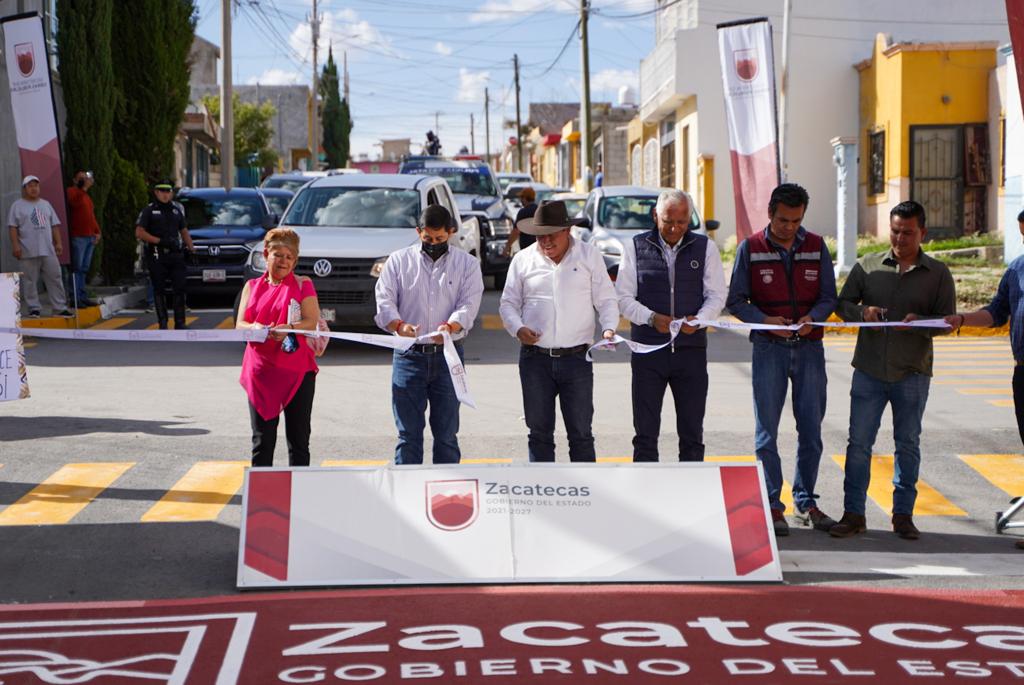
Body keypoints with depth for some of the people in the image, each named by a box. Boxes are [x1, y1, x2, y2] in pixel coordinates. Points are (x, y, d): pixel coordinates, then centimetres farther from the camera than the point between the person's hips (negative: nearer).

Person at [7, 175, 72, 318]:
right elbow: (13, 227, -2)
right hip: (28, 251, -4)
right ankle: (34, 308, 6)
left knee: (54, 279, 1)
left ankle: (60, 308, 4)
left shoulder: (46, 204, 17)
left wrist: (58, 243, 8)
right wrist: (15, 245, -12)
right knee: (30, 281, -2)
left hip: (48, 250, 4)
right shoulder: (17, 206, 4)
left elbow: (54, 225, 17)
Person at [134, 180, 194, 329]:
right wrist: (160, 241, -14)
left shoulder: (177, 209, 16)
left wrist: (191, 249, 12)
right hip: (157, 256, -3)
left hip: (176, 254, 3)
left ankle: (180, 323, 0)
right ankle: (162, 323, 6)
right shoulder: (149, 210, 2)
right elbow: (139, 233, -6)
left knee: (179, 289, -4)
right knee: (159, 290, 1)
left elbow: (184, 231, 23)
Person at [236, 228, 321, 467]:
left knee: (298, 438, 2)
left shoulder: (303, 285, 6)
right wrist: (255, 328, -18)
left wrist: (289, 328, -25)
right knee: (262, 439, 3)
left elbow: (312, 321, -5)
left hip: (297, 371, -2)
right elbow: (240, 324, 5)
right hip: (261, 371, 2)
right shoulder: (252, 286, 13)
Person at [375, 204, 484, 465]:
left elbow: (469, 304, -5)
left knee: (446, 432, 5)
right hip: (409, 355, 0)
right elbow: (384, 300, -1)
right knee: (408, 433, 0)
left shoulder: (467, 264, 7)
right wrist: (398, 325, -22)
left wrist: (450, 326, -26)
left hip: (448, 355, 0)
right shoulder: (398, 261, 8)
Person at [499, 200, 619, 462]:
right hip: (535, 359, 1)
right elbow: (508, 303, 12)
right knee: (539, 432, 6)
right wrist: (518, 328, -8)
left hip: (577, 359, -1)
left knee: (581, 433, 1)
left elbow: (606, 300, 7)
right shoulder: (523, 259, 7)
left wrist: (609, 328, -12)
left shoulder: (590, 256, 5)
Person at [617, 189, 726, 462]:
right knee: (645, 432, 0)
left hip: (691, 350, 1)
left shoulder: (705, 248, 7)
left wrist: (698, 320, -14)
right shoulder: (635, 247, 4)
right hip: (647, 350, -1)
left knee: (692, 433, 6)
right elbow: (624, 297, 1)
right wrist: (651, 318, -16)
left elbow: (716, 295, 6)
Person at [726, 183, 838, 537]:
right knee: (767, 430, 0)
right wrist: (766, 320, -16)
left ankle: (806, 501, 17)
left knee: (811, 428, 5)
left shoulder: (816, 247, 6)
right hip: (768, 348, -2)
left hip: (809, 347, 2)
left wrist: (811, 317, -15)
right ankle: (772, 505, 8)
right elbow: (736, 301, 0)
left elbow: (829, 297, 6)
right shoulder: (750, 248, 0)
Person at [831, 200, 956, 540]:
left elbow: (948, 320, 2)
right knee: (859, 442, 0)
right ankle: (853, 514, 8)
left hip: (912, 373, 0)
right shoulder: (867, 266, 7)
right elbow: (842, 304, 10)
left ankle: (903, 515, 17)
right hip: (869, 369, 1)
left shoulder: (938, 273, 4)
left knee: (908, 443, 7)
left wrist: (920, 322, -18)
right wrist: (862, 312, -11)